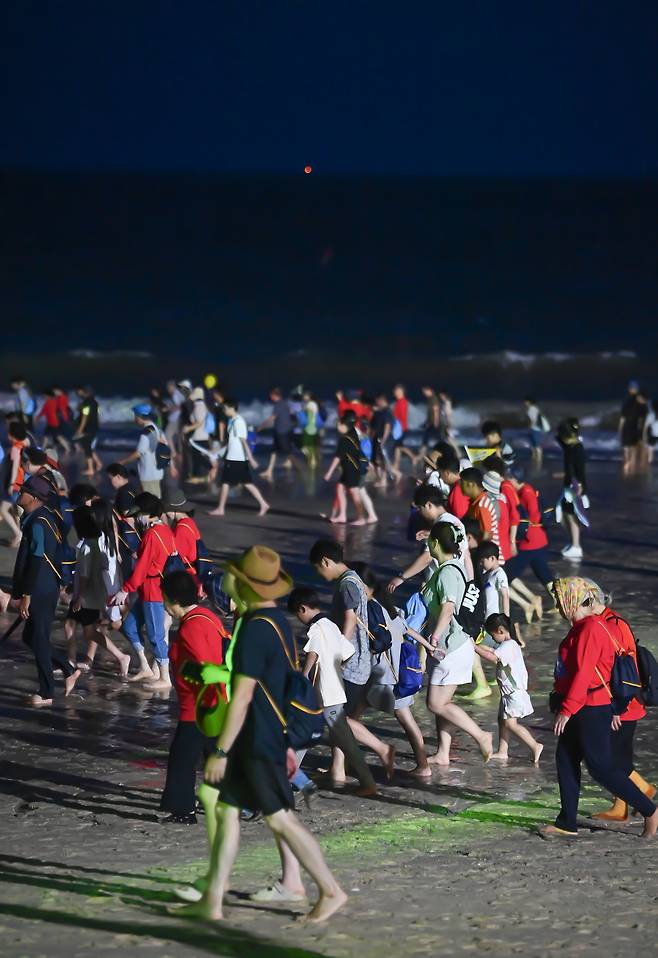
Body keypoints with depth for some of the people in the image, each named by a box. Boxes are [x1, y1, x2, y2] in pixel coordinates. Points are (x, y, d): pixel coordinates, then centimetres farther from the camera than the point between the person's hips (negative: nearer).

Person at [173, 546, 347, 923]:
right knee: (226, 811, 11)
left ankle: (331, 890, 4)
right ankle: (212, 900, 13)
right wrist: (286, 742, 24)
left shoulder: (256, 629, -21)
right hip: (274, 733, 10)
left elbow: (242, 696, -22)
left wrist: (221, 751, -19)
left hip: (258, 740, -10)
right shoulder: (280, 622, 10)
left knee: (280, 818, -2)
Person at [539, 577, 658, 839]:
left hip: (592, 711, -10)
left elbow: (583, 674, -24)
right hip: (580, 710, 10)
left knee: (600, 767, -6)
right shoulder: (581, 627, 14)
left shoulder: (591, 628, -18)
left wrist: (566, 710, -24)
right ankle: (567, 823, 15)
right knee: (566, 760, 10)